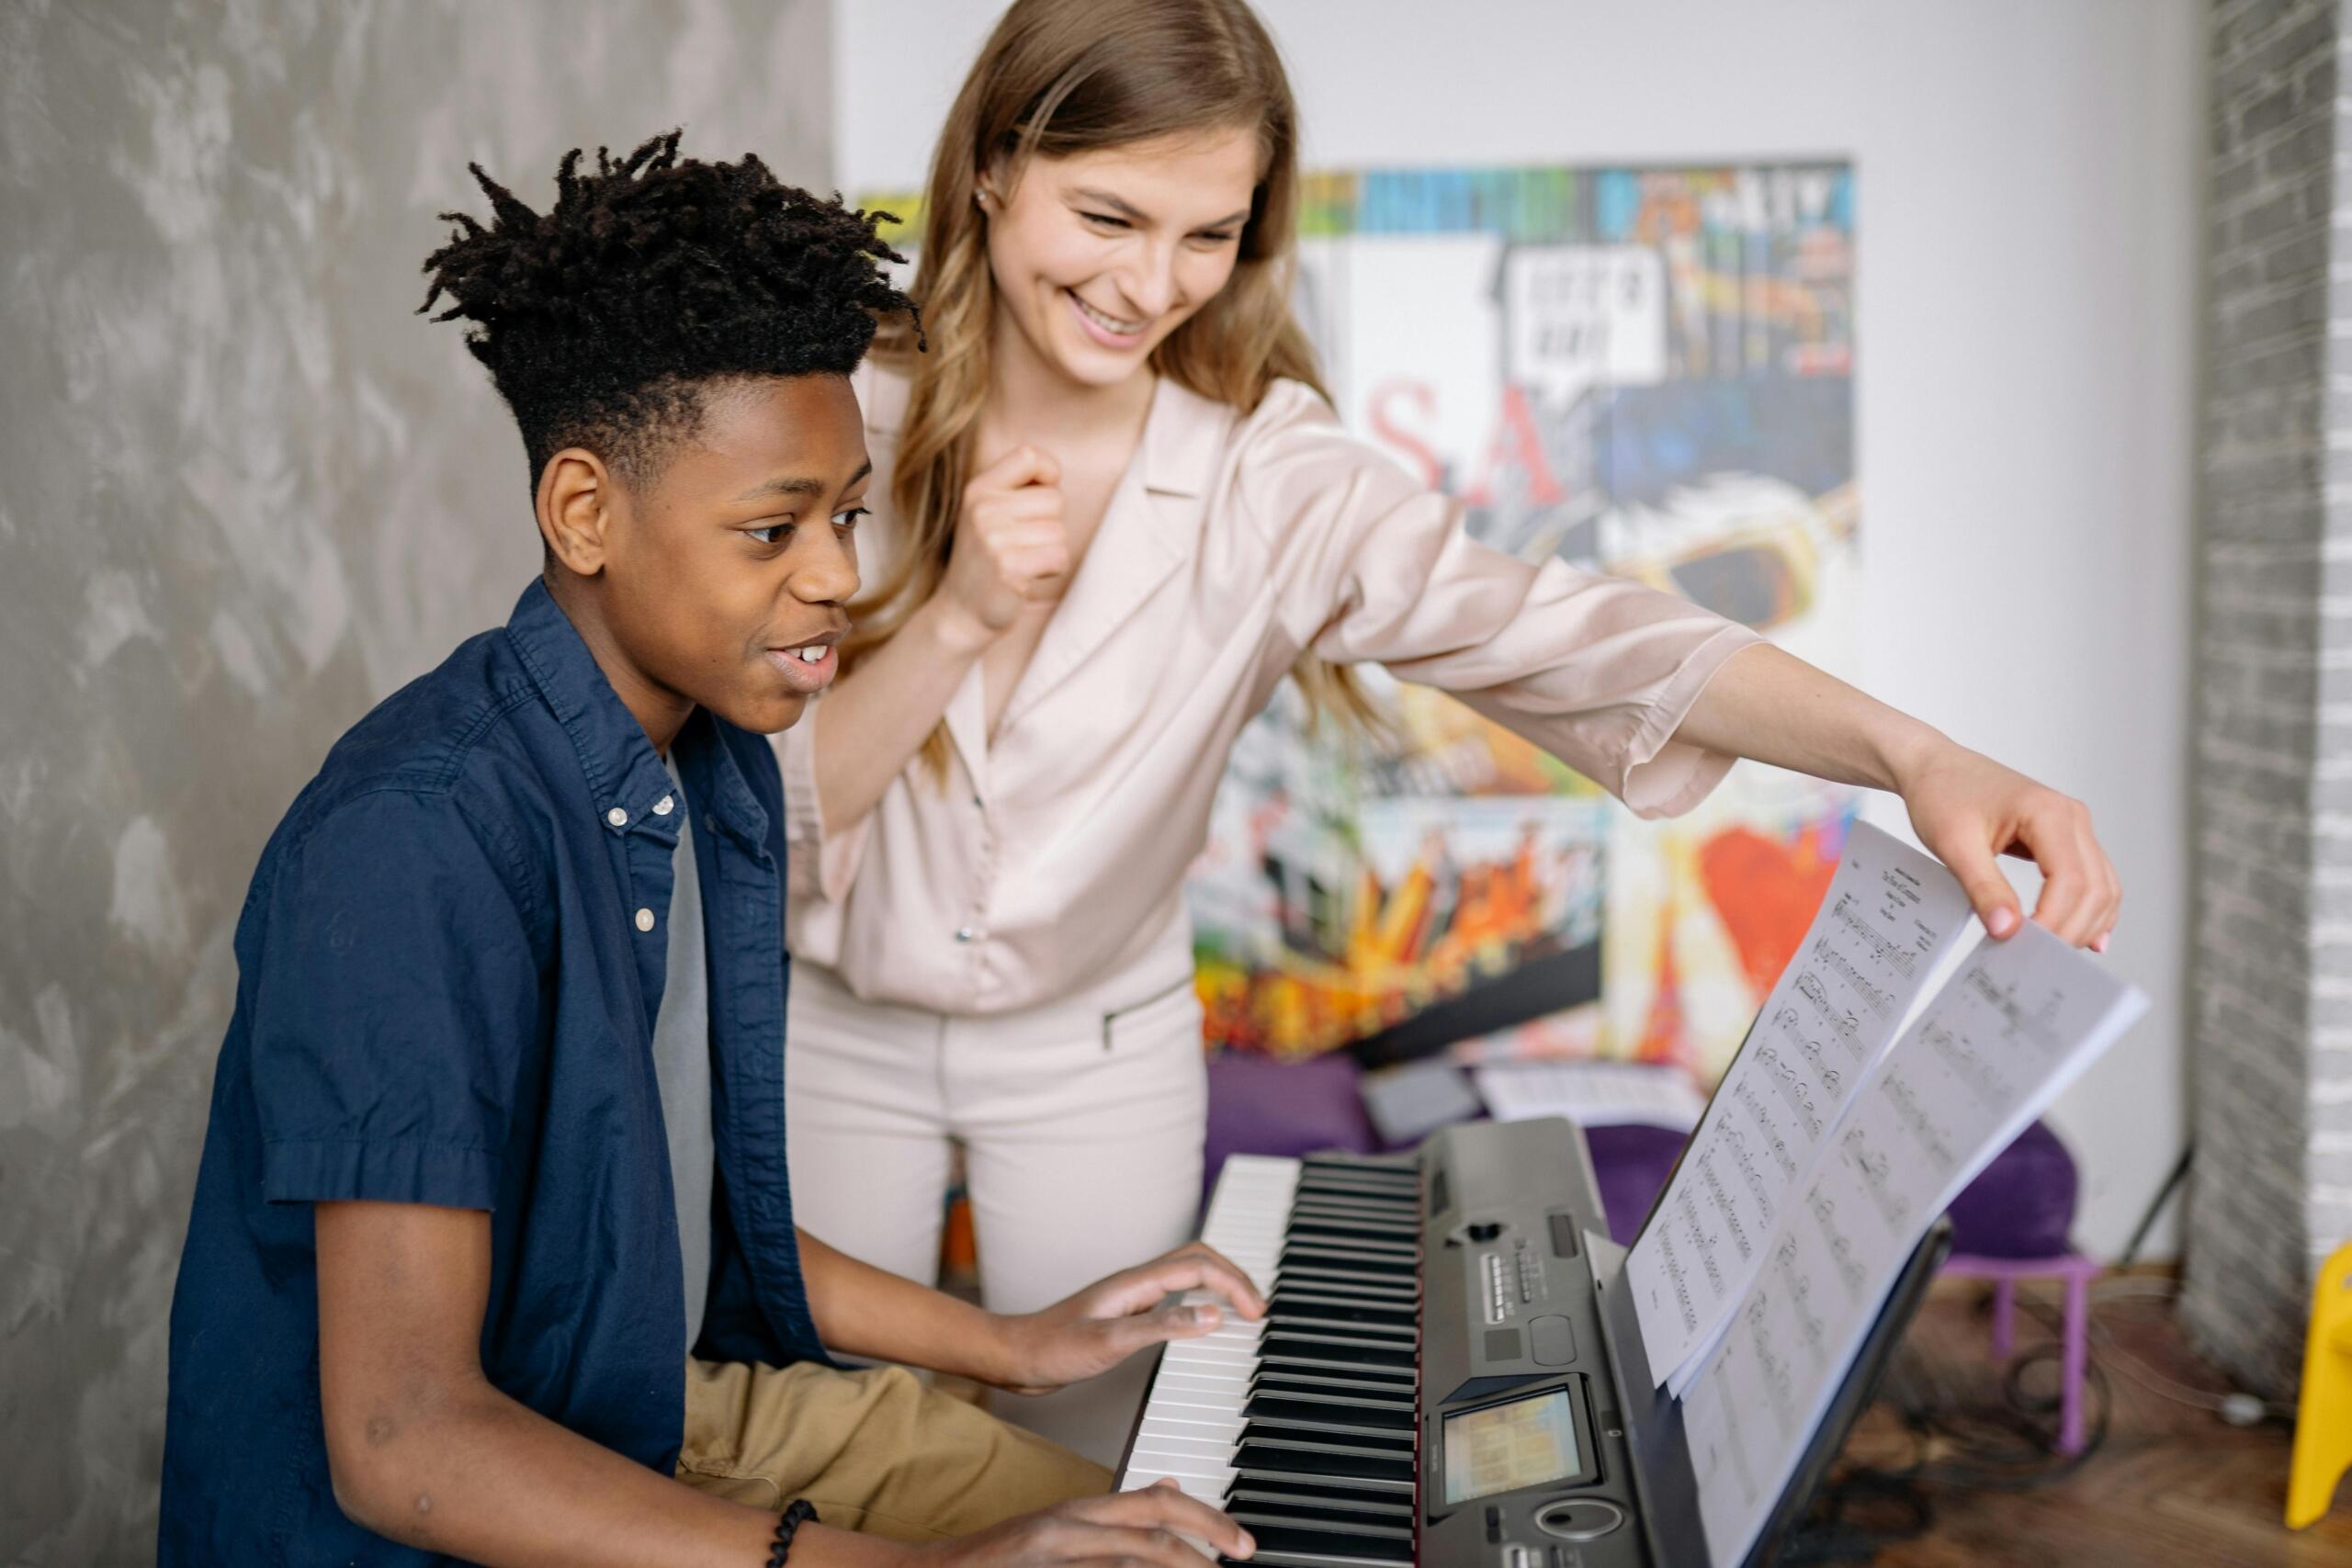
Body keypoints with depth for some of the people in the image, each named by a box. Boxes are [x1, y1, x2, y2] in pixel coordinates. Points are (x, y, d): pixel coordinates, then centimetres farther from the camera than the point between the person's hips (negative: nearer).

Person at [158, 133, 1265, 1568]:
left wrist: (1012, 1344, 12)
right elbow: (401, 1443, -29)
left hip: (682, 1402, 8)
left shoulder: (719, 767, 2)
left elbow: (691, 1217, 10)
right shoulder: (413, 841, -26)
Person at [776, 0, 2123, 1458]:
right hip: (833, 1031, 1)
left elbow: (1555, 631, -31)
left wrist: (1914, 752, -44)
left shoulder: (1267, 474, -17)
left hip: (1101, 1051, 0)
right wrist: (961, 619, -31)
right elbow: (767, 821, -16)